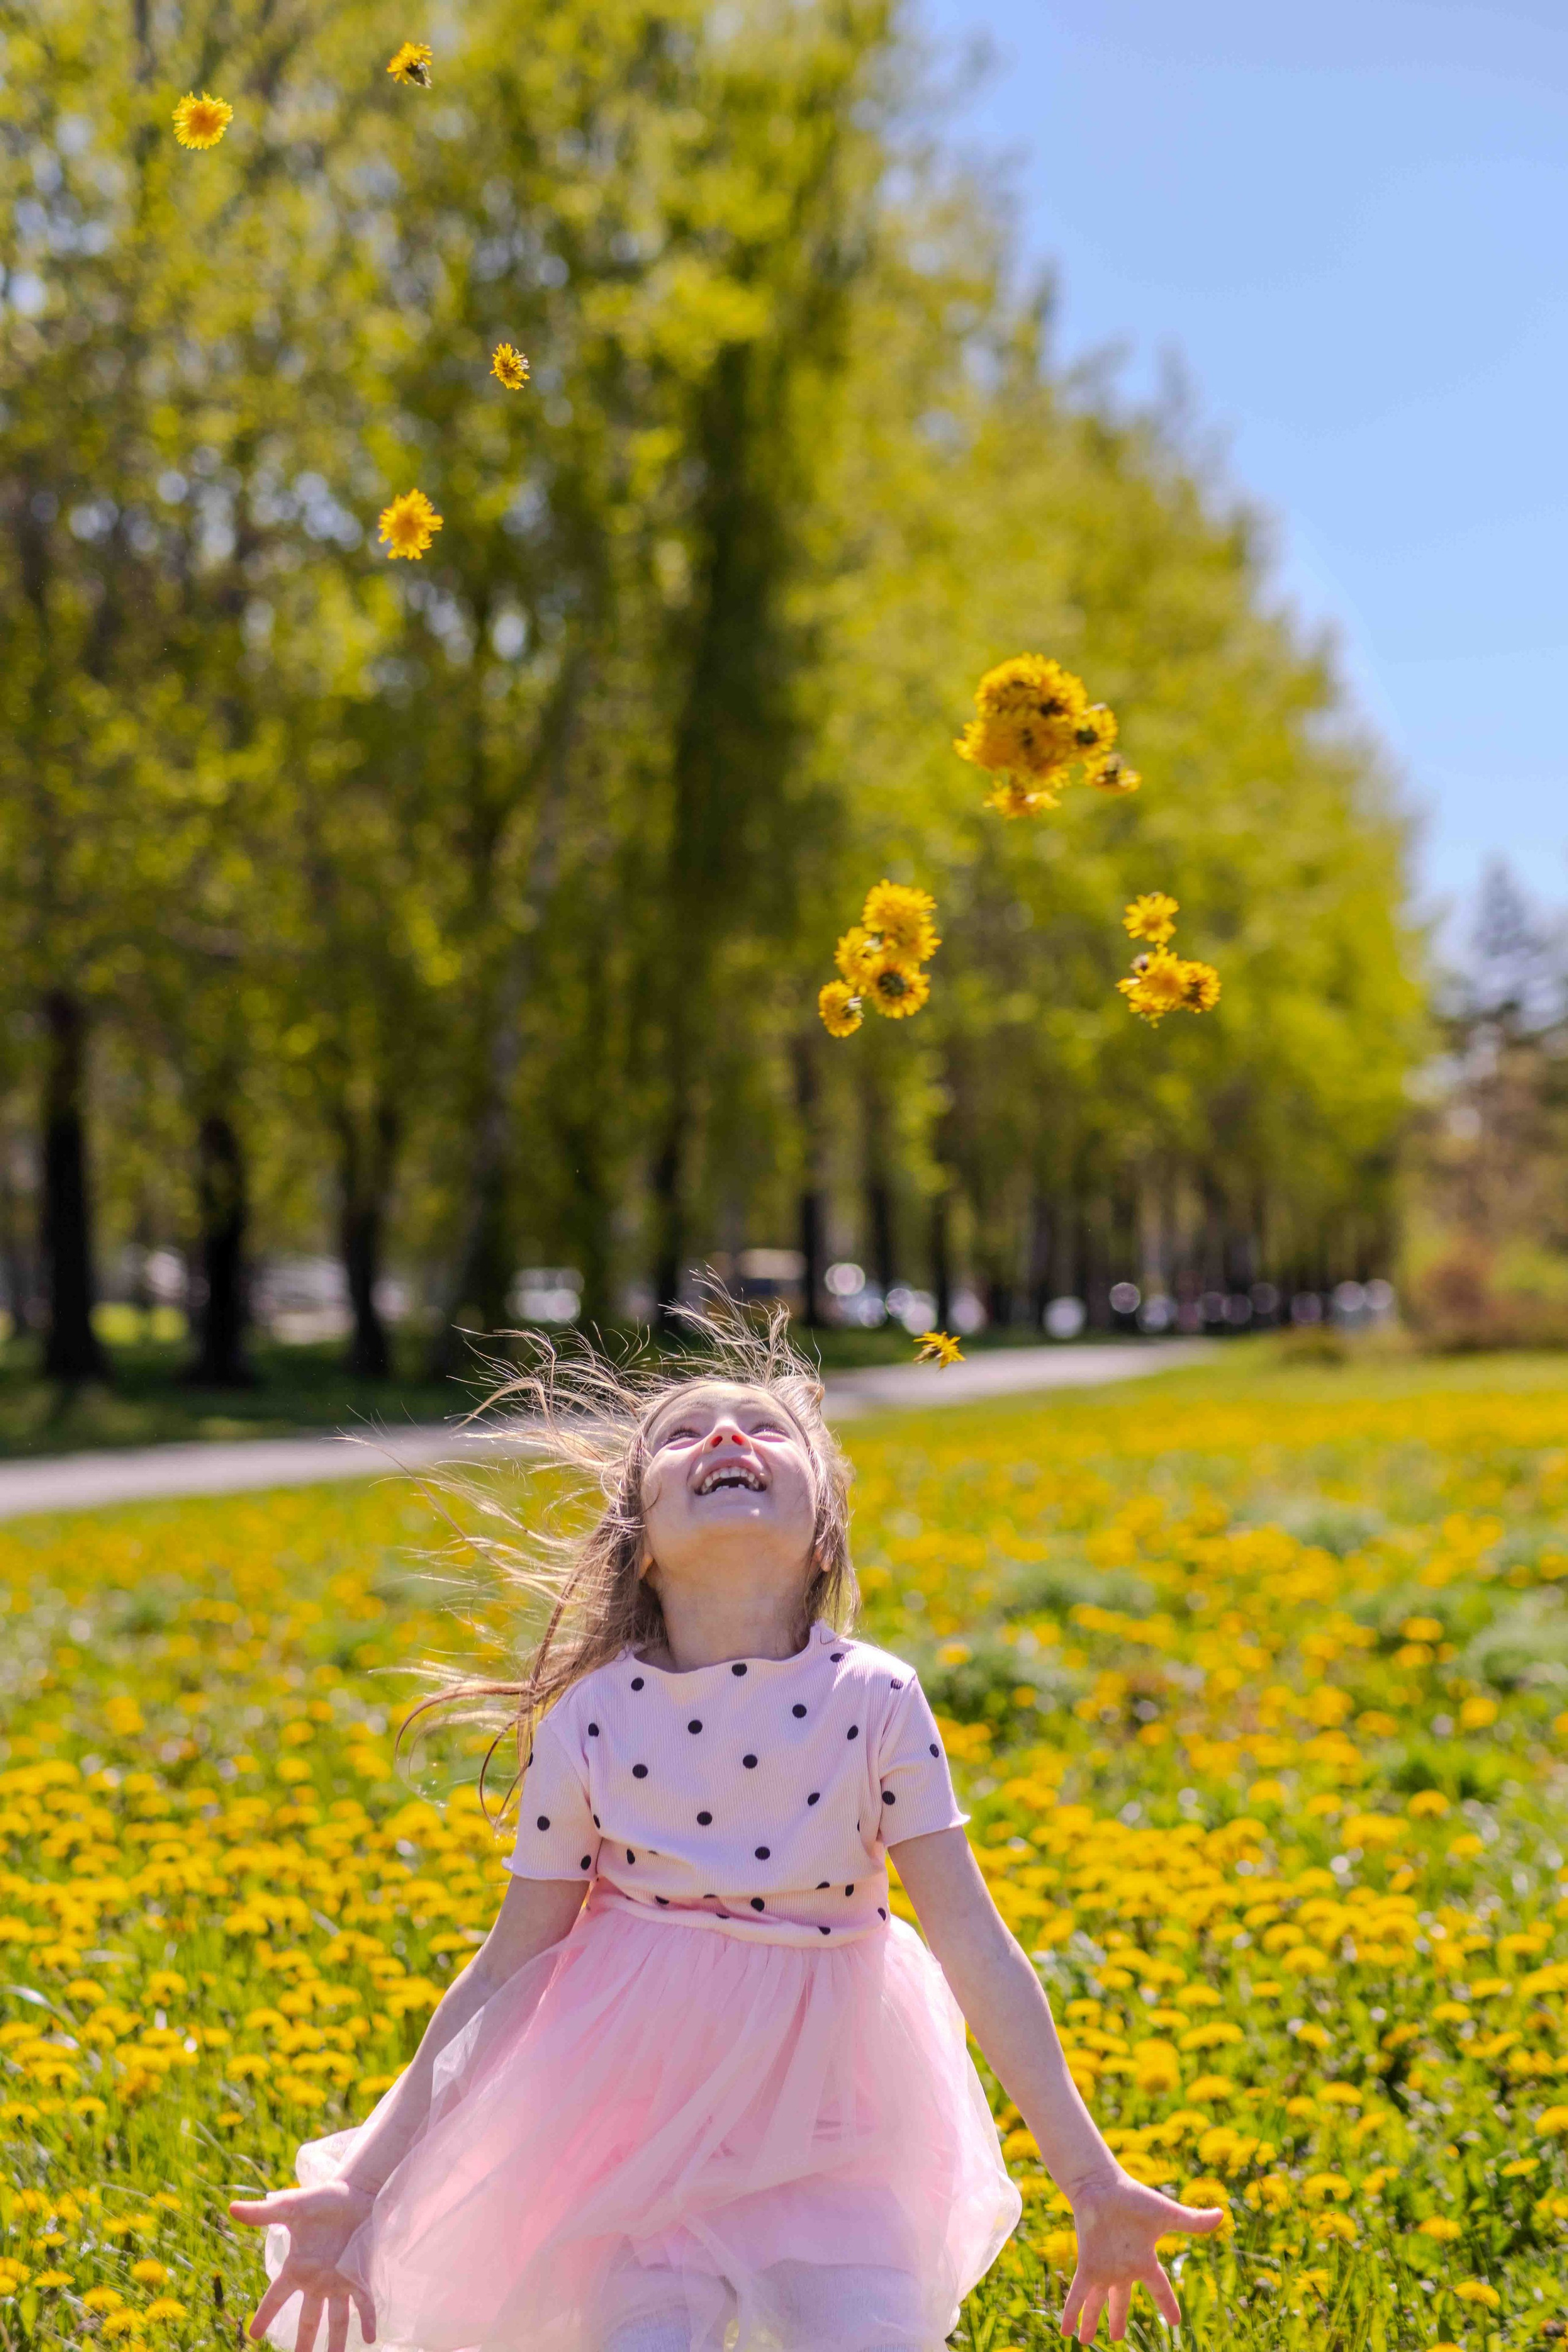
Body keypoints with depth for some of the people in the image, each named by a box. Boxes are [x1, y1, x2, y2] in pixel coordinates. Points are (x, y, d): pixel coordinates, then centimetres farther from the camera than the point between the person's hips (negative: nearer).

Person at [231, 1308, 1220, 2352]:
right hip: (639, 2129, 0)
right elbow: (507, 1972, -2)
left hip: (826, 2146, 1)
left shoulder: (877, 1704, -10)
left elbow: (977, 1950, -7)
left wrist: (1093, 2182, -9)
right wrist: (362, 2190, -3)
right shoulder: (588, 1720, -9)